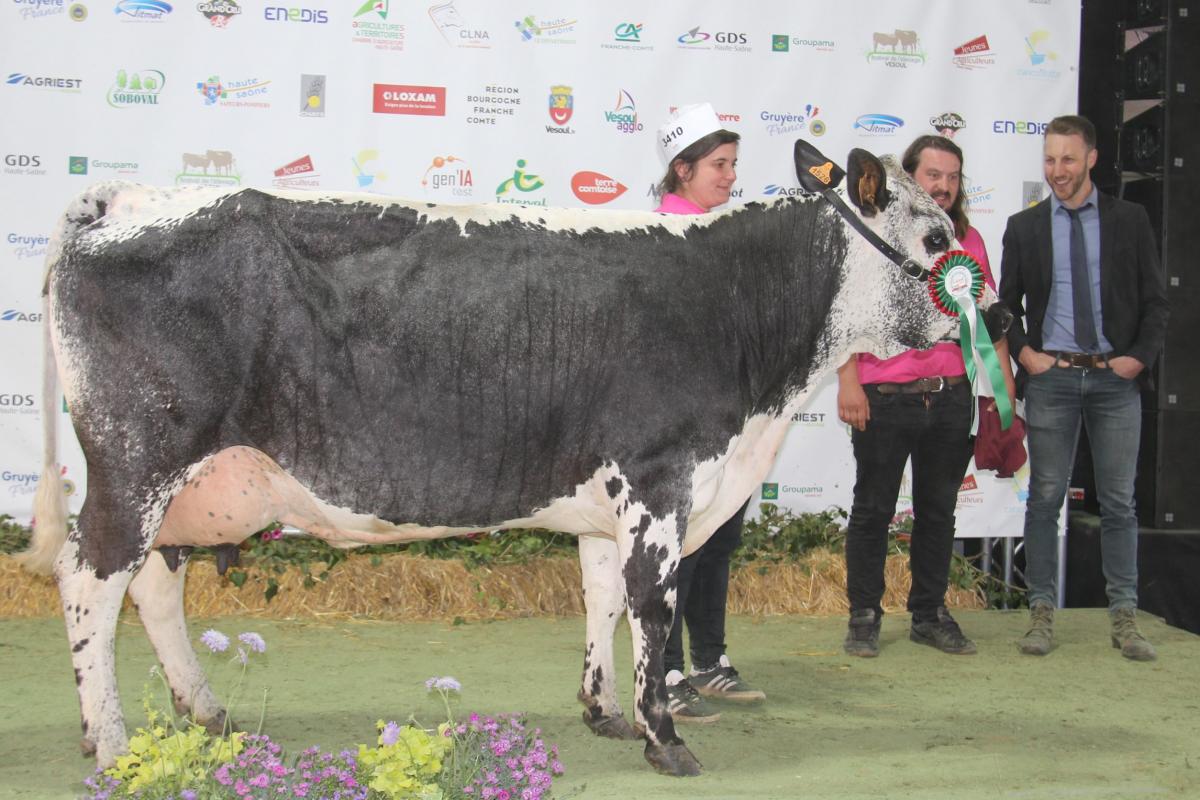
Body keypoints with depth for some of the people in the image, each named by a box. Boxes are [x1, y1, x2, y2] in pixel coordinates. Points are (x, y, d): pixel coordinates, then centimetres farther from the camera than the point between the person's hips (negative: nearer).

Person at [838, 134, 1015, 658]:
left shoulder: (968, 240, 10)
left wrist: (1005, 384, 5)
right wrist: (848, 384, -12)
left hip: (951, 397, 4)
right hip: (884, 398, -4)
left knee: (938, 512, 12)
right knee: (873, 511, 5)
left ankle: (930, 615, 24)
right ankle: (864, 617, 16)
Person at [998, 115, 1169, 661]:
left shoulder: (1130, 220, 5)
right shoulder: (1023, 227, 6)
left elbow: (1155, 300, 6)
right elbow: (1005, 305, 9)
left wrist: (1141, 355, -5)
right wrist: (1023, 353, -4)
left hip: (1116, 376, 0)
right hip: (1050, 376, 0)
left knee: (1118, 502, 4)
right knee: (1045, 499, 3)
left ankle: (1124, 618, 11)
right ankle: (1042, 612, 10)